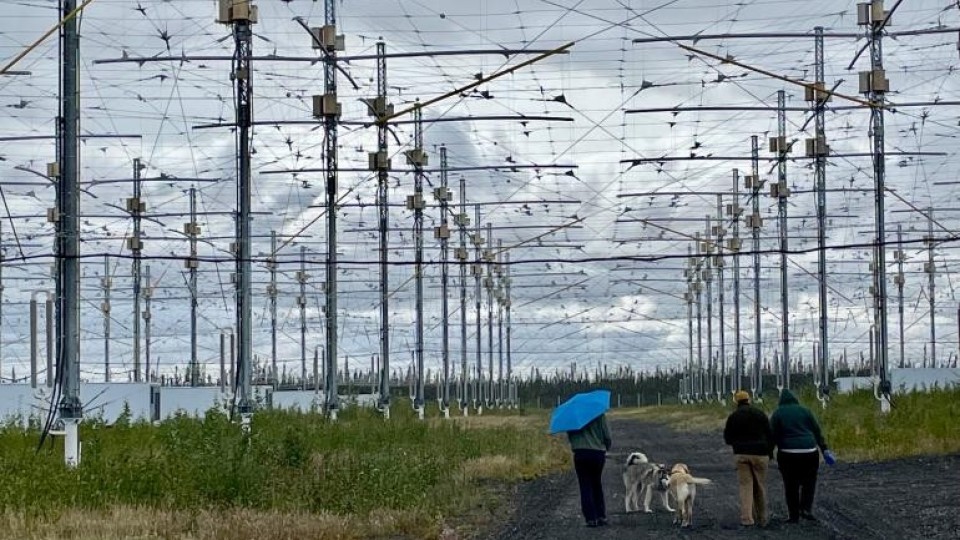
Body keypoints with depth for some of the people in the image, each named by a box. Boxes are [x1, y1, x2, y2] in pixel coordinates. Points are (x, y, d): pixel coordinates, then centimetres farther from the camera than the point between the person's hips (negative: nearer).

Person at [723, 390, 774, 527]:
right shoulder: (760, 414, 1)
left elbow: (727, 438, 6)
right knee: (760, 487, 8)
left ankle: (747, 518, -11)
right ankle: (762, 519, 14)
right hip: (759, 454, 0)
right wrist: (770, 454, 11)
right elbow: (770, 435, 1)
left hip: (741, 454, 0)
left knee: (745, 486, 0)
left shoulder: (733, 417, 2)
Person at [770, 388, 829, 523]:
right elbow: (817, 431, 6)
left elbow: (772, 436, -2)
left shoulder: (777, 413, 2)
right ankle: (806, 508, 1)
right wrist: (824, 449, 9)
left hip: (788, 454, -1)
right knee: (809, 481, 16)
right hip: (809, 451, 1)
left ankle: (793, 515, 8)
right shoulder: (804, 411, 6)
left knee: (791, 485, 7)